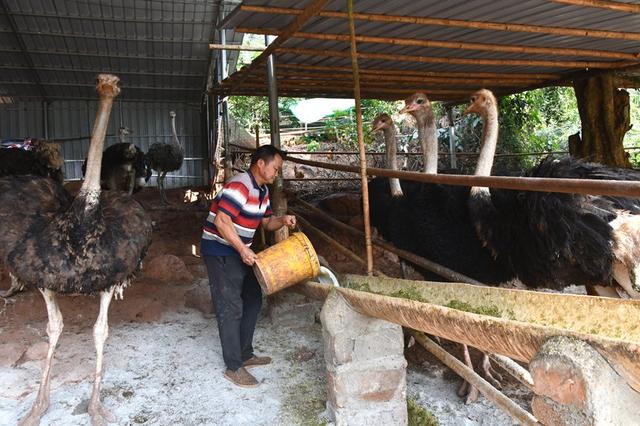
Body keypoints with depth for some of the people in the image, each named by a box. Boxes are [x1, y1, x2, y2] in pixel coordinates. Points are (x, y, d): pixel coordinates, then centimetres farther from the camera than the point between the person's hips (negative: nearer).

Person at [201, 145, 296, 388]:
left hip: (239, 251, 10)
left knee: (253, 300, 15)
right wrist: (243, 249, -28)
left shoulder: (262, 190, 9)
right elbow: (222, 221, -29)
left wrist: (282, 221, -6)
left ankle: (245, 354, 28)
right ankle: (233, 367, 6)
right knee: (231, 308, -5)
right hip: (219, 251, -10)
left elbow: (266, 222, 15)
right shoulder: (239, 186, -22)